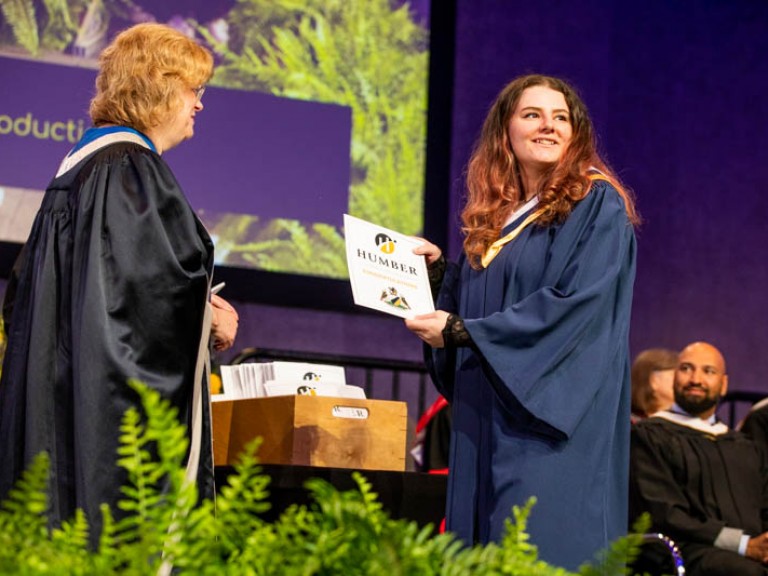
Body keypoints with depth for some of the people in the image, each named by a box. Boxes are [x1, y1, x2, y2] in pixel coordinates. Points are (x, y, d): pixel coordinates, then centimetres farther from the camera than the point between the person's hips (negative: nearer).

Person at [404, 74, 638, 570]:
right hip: (486, 416, 7)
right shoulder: (495, 214, 16)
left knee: (540, 554, -11)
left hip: (553, 414, -7)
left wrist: (460, 330, -14)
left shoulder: (598, 204, -4)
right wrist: (439, 271, 5)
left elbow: (576, 303, -16)